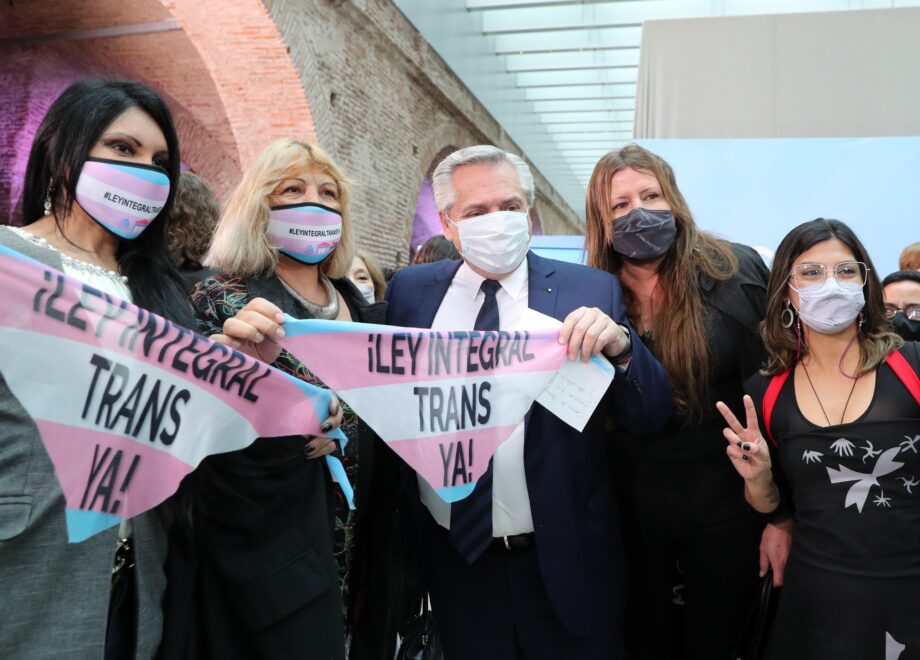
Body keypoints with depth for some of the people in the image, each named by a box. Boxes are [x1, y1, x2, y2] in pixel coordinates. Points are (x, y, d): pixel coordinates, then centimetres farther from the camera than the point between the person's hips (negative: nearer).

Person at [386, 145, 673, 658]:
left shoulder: (590, 291, -7)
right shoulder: (411, 291, 0)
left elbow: (652, 416, -7)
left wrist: (620, 344, -26)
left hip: (565, 561, -1)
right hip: (454, 558, 2)